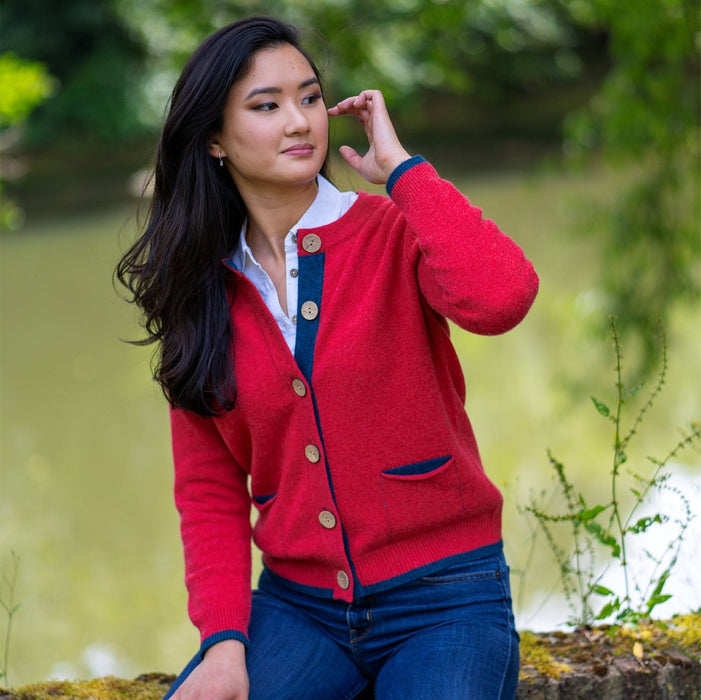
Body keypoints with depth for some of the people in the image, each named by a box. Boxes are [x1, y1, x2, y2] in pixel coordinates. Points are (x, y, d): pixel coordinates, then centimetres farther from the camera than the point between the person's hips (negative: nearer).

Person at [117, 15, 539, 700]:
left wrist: (400, 167, -16)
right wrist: (224, 639, -7)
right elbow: (210, 489, 8)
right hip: (297, 605, 3)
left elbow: (498, 298, -28)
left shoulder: (396, 233, -4)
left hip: (444, 597, -2)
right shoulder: (204, 290, 6)